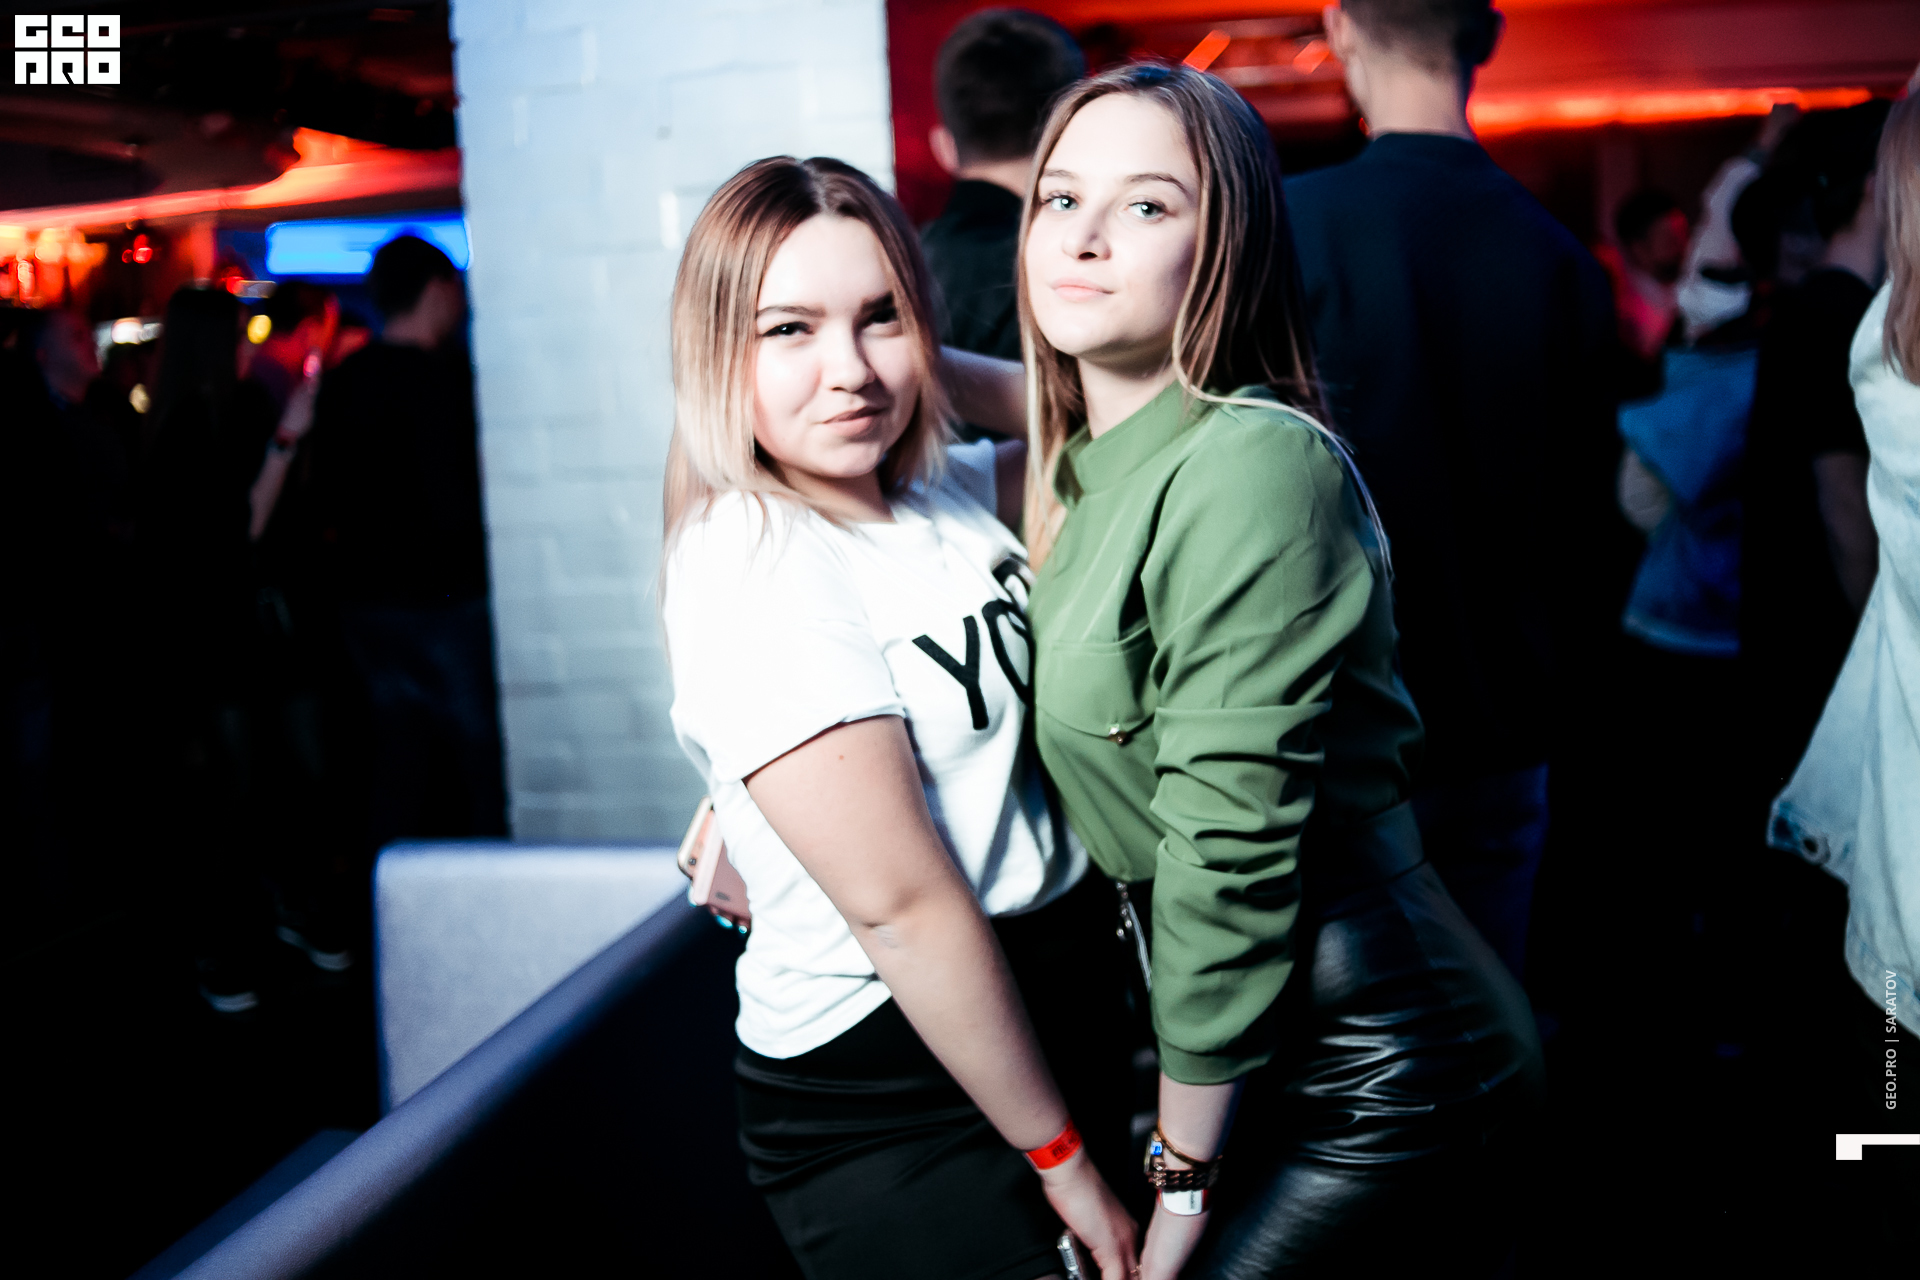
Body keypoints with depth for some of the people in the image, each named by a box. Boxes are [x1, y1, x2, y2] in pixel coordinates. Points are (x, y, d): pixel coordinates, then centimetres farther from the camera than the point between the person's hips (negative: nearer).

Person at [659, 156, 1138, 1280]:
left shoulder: (953, 493, 1)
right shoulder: (751, 568, -21)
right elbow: (902, 907, -22)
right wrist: (1062, 1160, -14)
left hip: (1068, 1012, 8)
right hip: (894, 1107, -8)